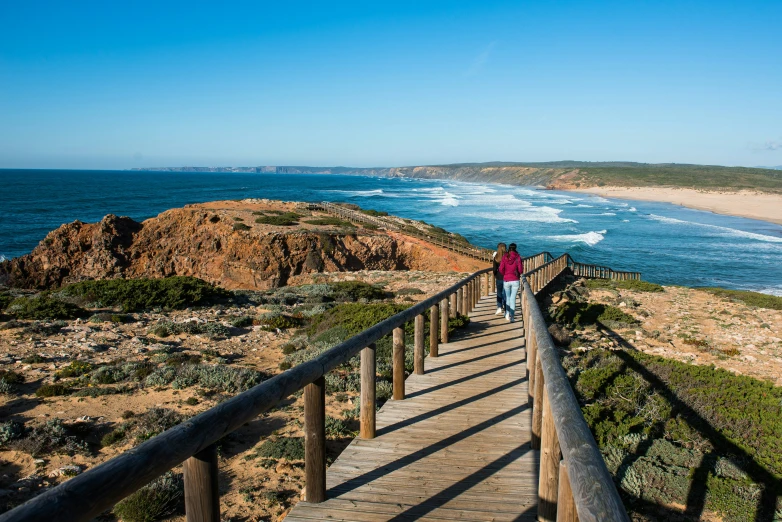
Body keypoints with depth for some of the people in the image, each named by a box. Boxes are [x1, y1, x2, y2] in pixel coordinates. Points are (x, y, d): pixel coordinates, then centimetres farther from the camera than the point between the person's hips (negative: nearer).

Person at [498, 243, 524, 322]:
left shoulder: (504, 257, -5)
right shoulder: (517, 257, -9)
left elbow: (501, 269, -7)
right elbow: (521, 270, -10)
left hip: (506, 281, 1)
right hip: (515, 281, -1)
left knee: (507, 297, 19)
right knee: (513, 298, 4)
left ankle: (507, 314, 27)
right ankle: (511, 316, 0)